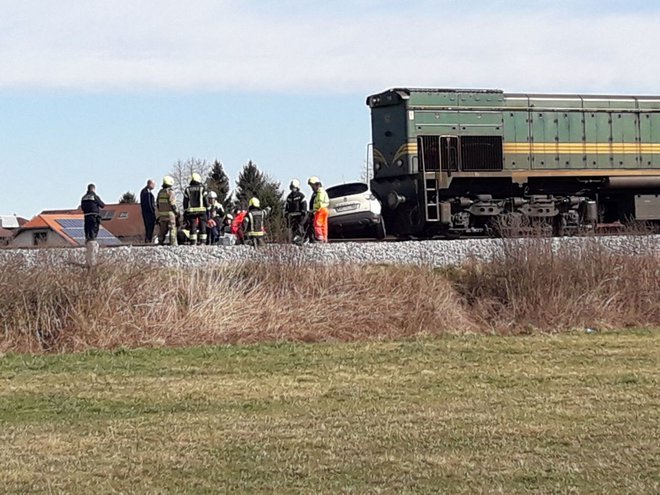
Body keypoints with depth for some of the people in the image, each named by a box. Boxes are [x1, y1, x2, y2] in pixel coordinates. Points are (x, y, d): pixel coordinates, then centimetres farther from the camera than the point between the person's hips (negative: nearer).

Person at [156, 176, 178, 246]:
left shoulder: (160, 192, 11)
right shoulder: (170, 192, -12)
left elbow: (158, 203, 14)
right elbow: (172, 203, -15)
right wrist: (176, 211, -7)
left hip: (161, 213, 7)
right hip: (170, 213, -7)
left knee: (162, 229, 12)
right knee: (172, 228, -4)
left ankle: (160, 241, 12)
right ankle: (173, 243, -7)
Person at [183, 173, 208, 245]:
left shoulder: (187, 189, 6)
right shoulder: (202, 188, -2)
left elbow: (185, 202, 5)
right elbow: (205, 200, -3)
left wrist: (185, 212, 10)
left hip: (191, 211, 2)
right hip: (201, 210, -2)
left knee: (193, 226, 5)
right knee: (202, 226, 4)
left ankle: (193, 242, 2)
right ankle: (202, 241, -1)